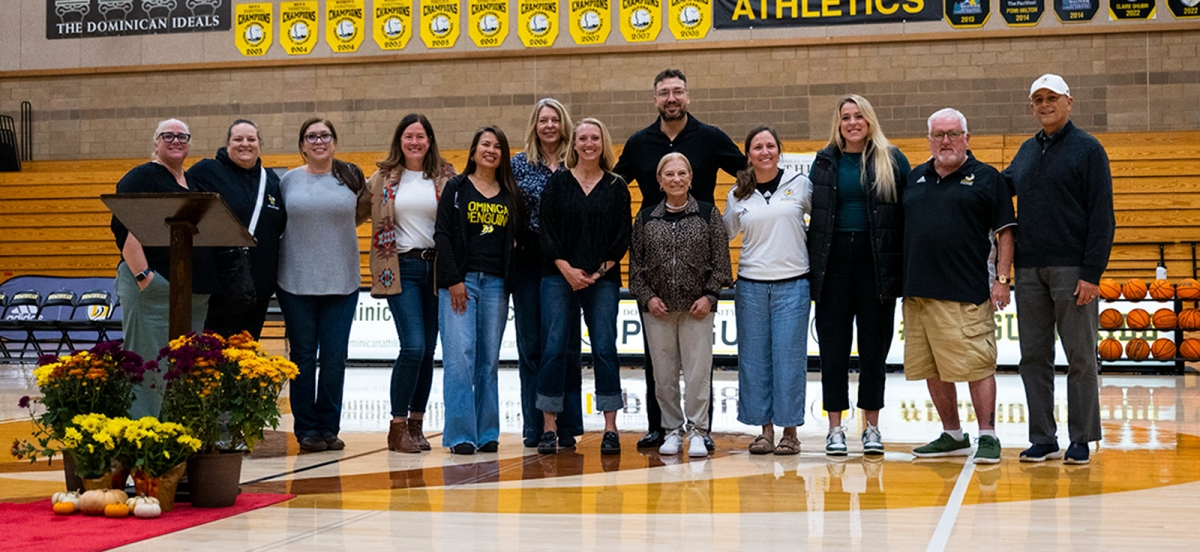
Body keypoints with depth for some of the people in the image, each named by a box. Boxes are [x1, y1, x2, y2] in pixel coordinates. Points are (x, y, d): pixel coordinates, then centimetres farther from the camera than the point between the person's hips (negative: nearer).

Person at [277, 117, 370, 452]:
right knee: (303, 357, 5)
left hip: (341, 283, 1)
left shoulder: (351, 177, 5)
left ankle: (329, 428, 12)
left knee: (335, 358, 1)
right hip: (297, 283, 0)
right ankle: (306, 429, 12)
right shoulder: (289, 180, 4)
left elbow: (360, 215, 16)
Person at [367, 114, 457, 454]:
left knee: (428, 350, 6)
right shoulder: (383, 179, 5)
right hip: (402, 269, -2)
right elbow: (377, 225, 9)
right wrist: (381, 271, 2)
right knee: (413, 346, -12)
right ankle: (398, 427, -2)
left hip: (437, 268, 2)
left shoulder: (446, 176, 6)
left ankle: (416, 424, 16)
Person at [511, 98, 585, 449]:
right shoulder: (519, 164, 5)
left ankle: (566, 426, 9)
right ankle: (534, 427, 10)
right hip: (528, 262, 1)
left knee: (567, 344, 3)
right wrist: (512, 240, -11)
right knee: (530, 344, 4)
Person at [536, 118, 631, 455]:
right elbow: (546, 229, 0)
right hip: (560, 276, 0)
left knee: (604, 349, -2)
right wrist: (567, 269, -9)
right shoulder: (558, 182, 6)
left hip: (603, 279, 0)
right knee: (554, 348, -3)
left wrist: (599, 272, -7)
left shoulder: (617, 187, 7)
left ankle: (610, 428, 3)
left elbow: (622, 237, 3)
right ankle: (549, 428, 2)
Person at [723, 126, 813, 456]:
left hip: (793, 284, -2)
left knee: (789, 357, -2)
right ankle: (765, 430, 12)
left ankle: (789, 431, 7)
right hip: (751, 285, 2)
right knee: (754, 359, 3)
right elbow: (724, 235, 19)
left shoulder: (800, 184, 2)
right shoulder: (738, 195, 7)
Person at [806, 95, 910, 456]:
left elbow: (909, 211, 1)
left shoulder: (891, 160, 4)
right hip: (834, 260, 1)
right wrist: (813, 264, 1)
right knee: (833, 348, 2)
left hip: (876, 262, -1)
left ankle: (872, 427, 14)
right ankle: (835, 428, 9)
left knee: (874, 346, 5)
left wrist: (904, 264, -8)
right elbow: (815, 214, 9)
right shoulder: (825, 162, 10)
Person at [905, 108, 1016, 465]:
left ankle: (987, 437, -1)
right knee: (931, 369, 10)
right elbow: (900, 229, 21)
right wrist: (900, 280, 14)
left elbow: (1005, 232, 1)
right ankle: (952, 436, 21)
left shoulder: (986, 178, 3)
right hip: (918, 292, 6)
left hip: (966, 294, -5)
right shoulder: (915, 178, 16)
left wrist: (1001, 278, -8)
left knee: (977, 366, -8)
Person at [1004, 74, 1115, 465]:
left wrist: (1092, 274, -15)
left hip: (1072, 270, -5)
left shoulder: (1087, 148, -2)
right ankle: (1042, 439, 13)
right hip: (1029, 271, 6)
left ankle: (1081, 440, 7)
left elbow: (1102, 216, -7)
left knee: (1080, 357, 0)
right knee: (1034, 357, 6)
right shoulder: (1027, 151, 15)